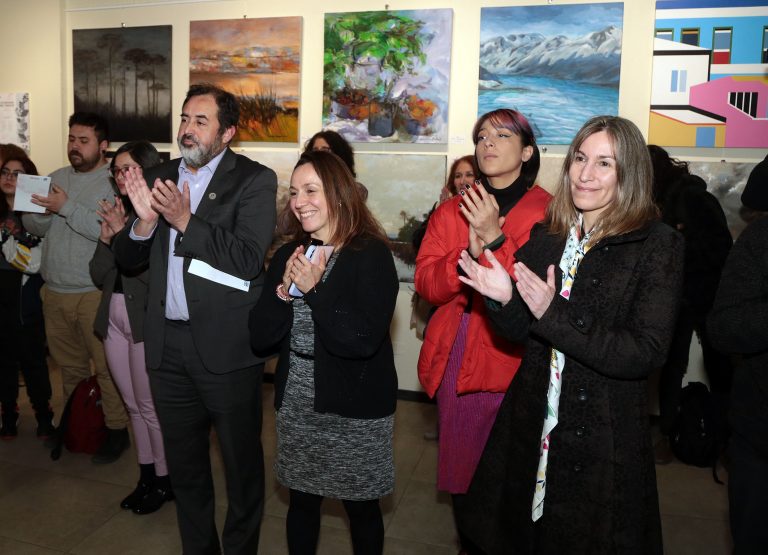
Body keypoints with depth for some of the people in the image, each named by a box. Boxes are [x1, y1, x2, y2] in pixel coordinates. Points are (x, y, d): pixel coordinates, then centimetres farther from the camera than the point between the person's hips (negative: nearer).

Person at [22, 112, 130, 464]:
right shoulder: (56, 178, 12)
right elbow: (34, 228, 11)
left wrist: (67, 207, -22)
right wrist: (40, 209, -10)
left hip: (95, 293, -6)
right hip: (54, 291, 6)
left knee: (106, 367, 1)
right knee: (69, 365, 18)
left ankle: (117, 430, 15)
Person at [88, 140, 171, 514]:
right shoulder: (117, 211, 9)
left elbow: (154, 273, -20)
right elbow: (99, 275, 8)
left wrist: (122, 232, -17)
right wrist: (106, 236, -6)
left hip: (146, 320, -7)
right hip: (115, 317, 7)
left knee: (149, 406, 4)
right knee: (133, 404, 16)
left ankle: (164, 481, 22)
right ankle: (146, 477, 30)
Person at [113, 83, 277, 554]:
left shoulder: (254, 180, -7)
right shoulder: (159, 177, 10)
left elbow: (249, 259, -18)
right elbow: (126, 258, 9)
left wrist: (186, 220, -21)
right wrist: (144, 221, -10)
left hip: (226, 347, -5)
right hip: (167, 346, 6)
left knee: (241, 460, 10)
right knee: (184, 462, 20)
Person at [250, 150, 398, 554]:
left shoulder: (371, 254, -13)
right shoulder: (288, 255, 2)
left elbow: (364, 340, -22)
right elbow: (259, 338, -3)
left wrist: (315, 290, -25)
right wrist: (284, 291, -18)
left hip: (355, 408, -4)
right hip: (296, 405, 4)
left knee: (361, 507, 13)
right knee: (301, 502, 18)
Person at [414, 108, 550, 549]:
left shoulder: (546, 212, -3)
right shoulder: (451, 212, 11)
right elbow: (426, 284, 1)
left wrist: (495, 239, -21)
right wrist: (469, 251, -16)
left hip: (512, 363, -4)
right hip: (454, 361, 4)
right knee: (459, 466, 16)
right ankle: (469, 540, 39)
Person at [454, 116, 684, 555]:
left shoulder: (658, 245, -11)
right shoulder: (545, 236, 2)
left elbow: (647, 353, -18)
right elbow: (521, 332, 6)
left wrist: (553, 315, -24)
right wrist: (505, 300, -15)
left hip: (603, 436, -4)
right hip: (530, 423, 4)